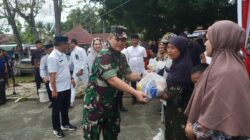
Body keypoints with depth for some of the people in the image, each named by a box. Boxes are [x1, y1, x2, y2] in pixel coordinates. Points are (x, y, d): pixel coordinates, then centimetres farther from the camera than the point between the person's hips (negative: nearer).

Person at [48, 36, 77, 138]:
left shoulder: (63, 54, 6)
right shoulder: (53, 57, -21)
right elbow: (52, 75, -22)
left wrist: (71, 79, 19)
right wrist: (54, 90, -21)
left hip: (66, 87, 8)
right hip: (58, 89, -8)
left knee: (65, 107, 21)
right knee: (56, 109, 10)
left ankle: (65, 124, 38)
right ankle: (56, 128, 25)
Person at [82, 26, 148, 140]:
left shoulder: (121, 57, 5)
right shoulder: (104, 56, -22)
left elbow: (128, 75, 10)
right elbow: (112, 80, -32)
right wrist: (136, 93, -37)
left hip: (111, 102, 8)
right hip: (95, 103, -8)